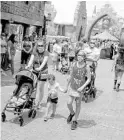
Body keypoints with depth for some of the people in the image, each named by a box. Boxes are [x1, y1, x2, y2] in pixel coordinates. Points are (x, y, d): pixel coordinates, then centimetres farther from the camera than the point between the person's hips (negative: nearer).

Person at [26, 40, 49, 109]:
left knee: (40, 88, 2)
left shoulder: (46, 53, -9)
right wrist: (28, 66, -32)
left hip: (43, 72, -2)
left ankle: (38, 103, 14)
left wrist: (40, 68, -41)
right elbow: (31, 60, -11)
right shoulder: (34, 52, 0)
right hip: (34, 71, 3)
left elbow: (44, 62, -23)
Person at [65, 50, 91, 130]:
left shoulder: (86, 67, -12)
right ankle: (72, 113, 31)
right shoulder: (74, 64, -3)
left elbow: (89, 79, -8)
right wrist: (67, 85, 15)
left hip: (80, 88, -2)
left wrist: (83, 87, -18)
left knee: (78, 105, 7)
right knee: (69, 103, -3)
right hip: (72, 87, 2)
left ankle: (75, 121, 25)